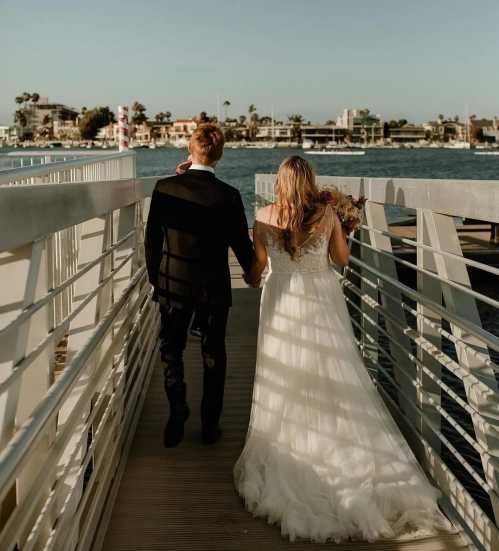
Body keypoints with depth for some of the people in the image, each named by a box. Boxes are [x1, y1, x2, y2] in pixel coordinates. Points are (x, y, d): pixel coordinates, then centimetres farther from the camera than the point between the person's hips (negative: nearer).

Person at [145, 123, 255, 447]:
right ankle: (210, 426, 23)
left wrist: (155, 276, 11)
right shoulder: (228, 196, -14)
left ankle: (177, 420, 9)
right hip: (214, 287, 0)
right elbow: (241, 244, -6)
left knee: (172, 351, 16)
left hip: (172, 283, 1)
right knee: (213, 355, 15)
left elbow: (152, 238, -3)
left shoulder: (165, 187, -10)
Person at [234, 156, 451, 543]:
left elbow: (256, 269, -1)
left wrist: (251, 279, 22)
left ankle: (286, 459, 18)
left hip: (283, 304, 0)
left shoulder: (265, 216, -7)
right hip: (323, 301, 1)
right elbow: (342, 258, 6)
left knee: (286, 387, 10)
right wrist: (344, 227, 21)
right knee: (334, 383, 10)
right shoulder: (327, 213, -5)